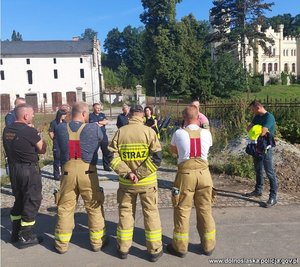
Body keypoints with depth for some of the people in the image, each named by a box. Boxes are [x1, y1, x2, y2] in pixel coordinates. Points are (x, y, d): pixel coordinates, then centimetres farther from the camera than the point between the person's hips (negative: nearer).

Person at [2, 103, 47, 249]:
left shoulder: (7, 129, 4)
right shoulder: (29, 131, -19)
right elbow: (42, 150, -10)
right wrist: (41, 140, 5)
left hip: (13, 168, 8)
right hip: (29, 170, -8)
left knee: (19, 200, 20)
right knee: (32, 202, 5)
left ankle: (16, 233, 31)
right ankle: (26, 237, 11)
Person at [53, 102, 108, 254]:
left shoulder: (60, 128, 1)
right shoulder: (94, 128, -7)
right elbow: (101, 139, 12)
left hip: (68, 171, 2)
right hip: (87, 172, -2)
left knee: (65, 208, 14)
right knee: (94, 207, 12)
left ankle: (62, 244, 25)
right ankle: (97, 241, 24)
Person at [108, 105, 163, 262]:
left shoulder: (120, 132, -2)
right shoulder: (148, 131, -9)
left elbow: (112, 157, -9)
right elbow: (157, 157, -17)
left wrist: (127, 173, -15)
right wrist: (140, 174, -16)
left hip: (125, 182, 2)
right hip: (147, 181, -2)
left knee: (125, 212, 16)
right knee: (151, 213, 11)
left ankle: (123, 248, 27)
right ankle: (154, 250, 20)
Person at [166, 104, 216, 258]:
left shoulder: (179, 133, -8)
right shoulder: (206, 133, -2)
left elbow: (173, 151, 10)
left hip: (186, 174, -2)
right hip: (203, 173, 3)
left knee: (182, 211, 10)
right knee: (205, 210, 15)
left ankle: (180, 247, 22)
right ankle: (208, 246, 28)